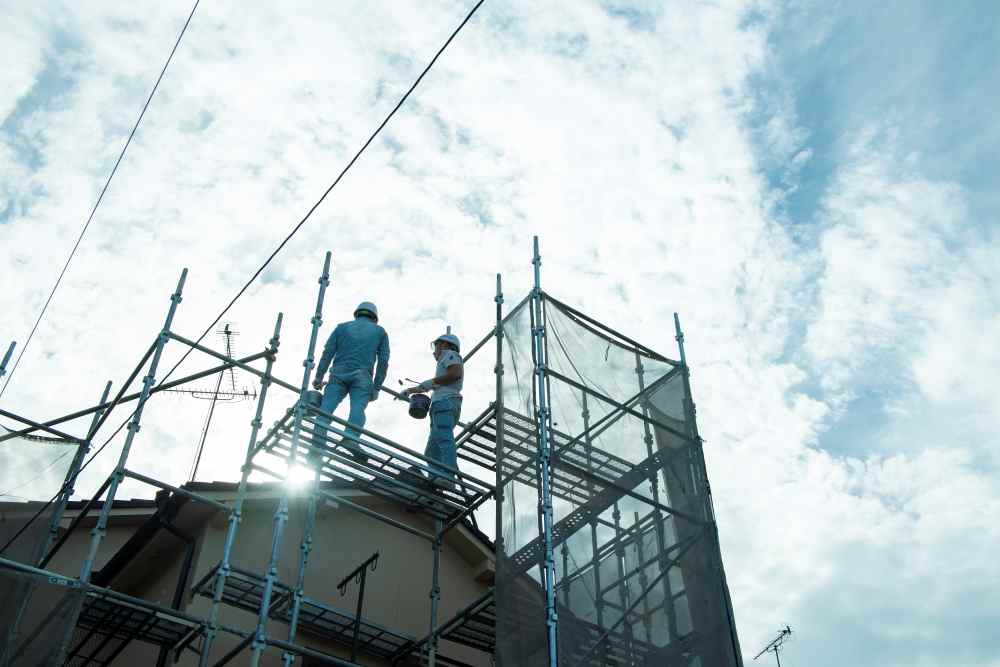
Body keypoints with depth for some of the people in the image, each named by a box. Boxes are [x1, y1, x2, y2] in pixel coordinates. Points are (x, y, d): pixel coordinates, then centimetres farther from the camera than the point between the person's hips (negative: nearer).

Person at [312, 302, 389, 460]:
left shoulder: (342, 327, 24)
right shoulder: (380, 331, 23)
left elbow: (327, 353, 12)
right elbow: (383, 361, 13)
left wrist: (318, 377, 11)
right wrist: (376, 387, 14)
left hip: (339, 374, 1)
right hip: (362, 376, -1)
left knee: (326, 407, -7)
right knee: (358, 407, -17)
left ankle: (318, 440, -26)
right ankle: (351, 438, -40)